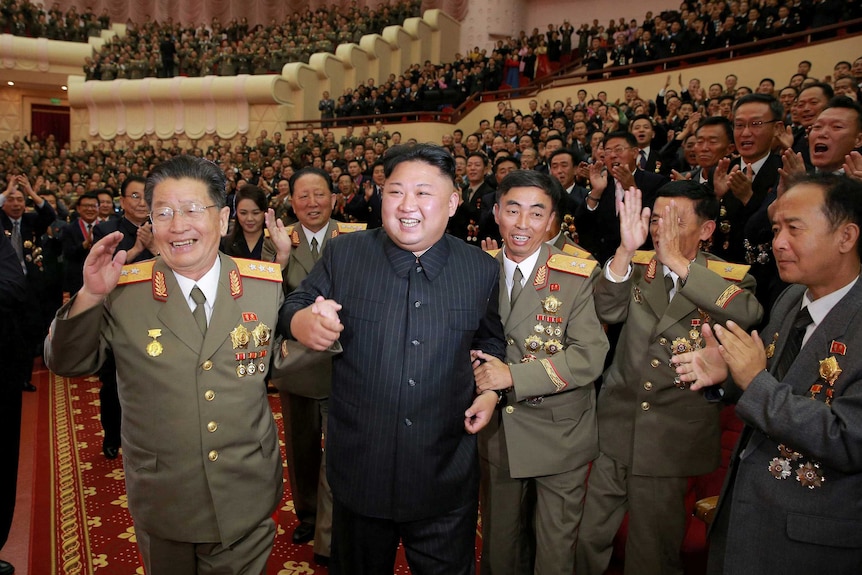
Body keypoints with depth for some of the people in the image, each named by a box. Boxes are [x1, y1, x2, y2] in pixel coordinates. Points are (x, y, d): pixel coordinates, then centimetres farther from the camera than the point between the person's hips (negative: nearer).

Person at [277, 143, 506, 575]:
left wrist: (491, 389, -2)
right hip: (360, 470, 0)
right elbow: (294, 307, -1)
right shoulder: (343, 254, -5)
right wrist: (302, 323, -24)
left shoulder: (481, 268, -1)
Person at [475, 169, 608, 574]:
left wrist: (513, 375, -25)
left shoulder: (578, 276, -13)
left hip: (559, 436, -3)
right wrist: (481, 384, -8)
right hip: (496, 431, 3)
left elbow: (589, 357, -20)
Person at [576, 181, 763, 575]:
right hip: (617, 426, 2)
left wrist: (677, 261, -29)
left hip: (675, 435, -2)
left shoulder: (729, 279, -4)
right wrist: (626, 250, -30)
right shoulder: (637, 268, 2)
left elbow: (748, 314, -26)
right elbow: (608, 310, -16)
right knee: (590, 539, 12)